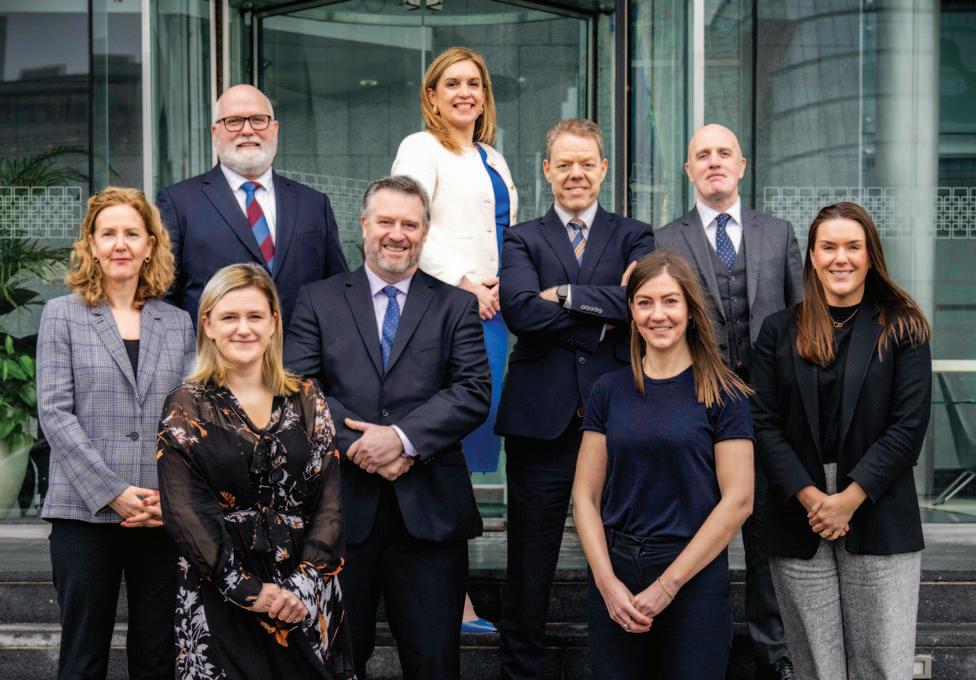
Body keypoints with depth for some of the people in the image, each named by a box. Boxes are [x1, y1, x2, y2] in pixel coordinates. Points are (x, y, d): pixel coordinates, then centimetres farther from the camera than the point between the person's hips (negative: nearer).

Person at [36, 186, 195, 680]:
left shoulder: (178, 324, 11)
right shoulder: (62, 315, 4)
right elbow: (54, 412, -4)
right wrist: (111, 491, -12)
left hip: (163, 515, 2)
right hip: (85, 512, -2)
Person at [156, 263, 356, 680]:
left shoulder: (306, 400, 7)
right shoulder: (186, 408, 0)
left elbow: (330, 501, 1)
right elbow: (186, 512, -7)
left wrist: (303, 583, -12)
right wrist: (249, 590, -14)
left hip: (308, 602, 2)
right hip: (220, 604, -2)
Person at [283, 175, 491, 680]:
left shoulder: (456, 306, 9)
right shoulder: (318, 301, 9)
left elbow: (474, 391, -3)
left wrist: (402, 438, -16)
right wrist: (360, 445, -13)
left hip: (428, 509, 0)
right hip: (341, 506, 0)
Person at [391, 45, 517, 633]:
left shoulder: (494, 161, 23)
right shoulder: (421, 149, -2)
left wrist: (506, 282, 8)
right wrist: (464, 282, -16)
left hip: (491, 313, 8)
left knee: (478, 443, 7)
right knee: (450, 446, -9)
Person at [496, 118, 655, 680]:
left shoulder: (633, 236, 10)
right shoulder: (522, 240, 8)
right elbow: (520, 310, -12)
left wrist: (567, 295, -11)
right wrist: (603, 315, -10)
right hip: (541, 420, 0)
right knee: (530, 565, 7)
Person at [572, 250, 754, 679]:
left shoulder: (724, 395, -3)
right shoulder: (609, 391, 5)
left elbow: (738, 501, -8)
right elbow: (585, 496, 4)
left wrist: (666, 585, -11)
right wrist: (607, 582, -9)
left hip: (695, 579, -2)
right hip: (614, 576, 3)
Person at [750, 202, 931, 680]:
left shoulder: (902, 329, 4)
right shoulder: (780, 331, 9)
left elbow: (909, 425, -3)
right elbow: (764, 424, 2)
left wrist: (851, 498, -12)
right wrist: (809, 496, -10)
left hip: (879, 522, -1)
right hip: (798, 524, 1)